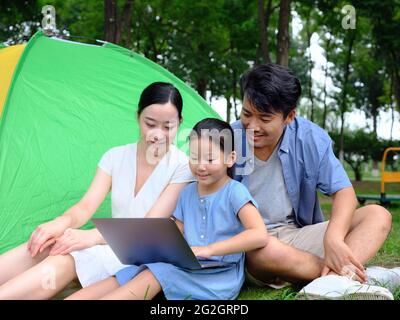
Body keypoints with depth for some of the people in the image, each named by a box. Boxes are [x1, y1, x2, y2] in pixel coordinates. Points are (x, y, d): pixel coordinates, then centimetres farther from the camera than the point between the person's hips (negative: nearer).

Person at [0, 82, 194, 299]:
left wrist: (92, 236, -30)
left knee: (63, 262, -33)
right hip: (112, 243, 5)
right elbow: (86, 206, -2)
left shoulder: (182, 167, -9)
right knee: (42, 247, -27)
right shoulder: (115, 157, 6)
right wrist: (62, 223, -27)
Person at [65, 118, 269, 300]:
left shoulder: (235, 192, -6)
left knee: (156, 275, -29)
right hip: (188, 268, 6)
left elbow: (259, 236, -20)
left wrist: (209, 249, -24)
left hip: (220, 276, -6)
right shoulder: (187, 193, 14)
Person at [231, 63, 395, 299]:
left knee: (378, 215, -14)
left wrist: (333, 239, -30)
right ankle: (345, 277, -23)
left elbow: (344, 192, -8)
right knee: (263, 250, -39)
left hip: (299, 236, 3)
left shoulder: (310, 138, -5)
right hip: (248, 243, -3)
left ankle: (335, 278, -40)